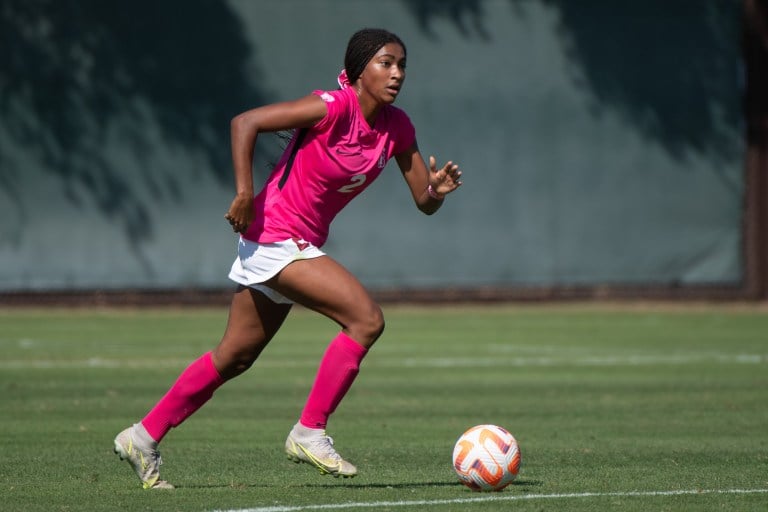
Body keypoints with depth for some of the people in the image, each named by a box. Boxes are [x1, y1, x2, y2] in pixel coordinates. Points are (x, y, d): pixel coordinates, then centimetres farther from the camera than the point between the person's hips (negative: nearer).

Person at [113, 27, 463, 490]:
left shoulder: (397, 128, 3)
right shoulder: (334, 106, -19)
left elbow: (424, 202, 6)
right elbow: (245, 122, -19)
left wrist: (438, 188, -17)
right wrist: (245, 192, -23)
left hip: (300, 245, 8)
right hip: (274, 235, -8)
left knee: (235, 358, 16)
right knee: (367, 319, -19)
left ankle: (145, 438, 26)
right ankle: (309, 433, -10)